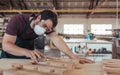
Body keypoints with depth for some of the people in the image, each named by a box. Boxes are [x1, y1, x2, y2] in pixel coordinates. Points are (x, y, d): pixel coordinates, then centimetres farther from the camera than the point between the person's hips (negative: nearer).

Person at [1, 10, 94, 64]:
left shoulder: (47, 25, -21)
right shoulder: (17, 20, -33)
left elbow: (57, 40, -31)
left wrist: (74, 57, -44)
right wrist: (27, 52, -54)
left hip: (26, 55, 3)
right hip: (10, 52, -2)